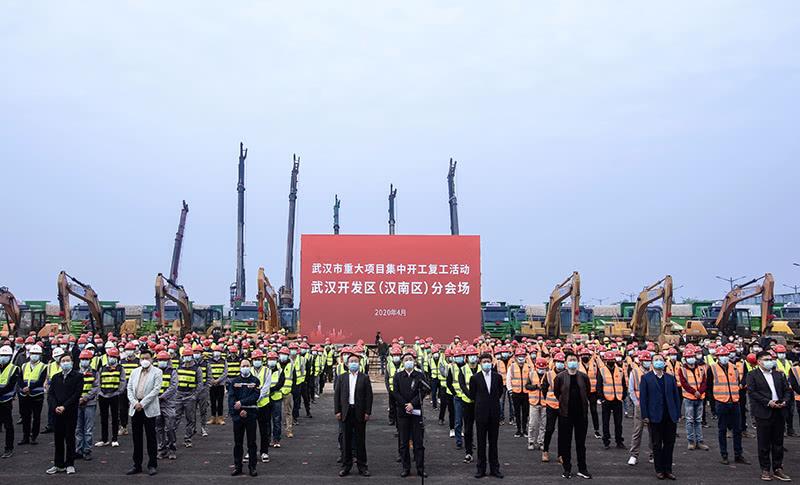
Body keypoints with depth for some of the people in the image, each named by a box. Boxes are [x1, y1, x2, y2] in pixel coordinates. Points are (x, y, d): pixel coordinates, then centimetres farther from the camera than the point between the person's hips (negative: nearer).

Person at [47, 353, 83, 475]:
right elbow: (50, 394, 6)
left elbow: (77, 394, -10)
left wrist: (64, 407, -16)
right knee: (58, 439, 8)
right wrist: (55, 407, -11)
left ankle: (70, 464, 10)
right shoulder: (55, 377, 13)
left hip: (71, 413, -4)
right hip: (57, 413, 4)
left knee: (70, 438, 2)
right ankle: (59, 464, 16)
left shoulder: (78, 376, -1)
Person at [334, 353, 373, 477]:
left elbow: (369, 396, 0)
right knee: (346, 440, 6)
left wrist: (368, 412, -6)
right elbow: (336, 395, 5)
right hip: (346, 412, 1)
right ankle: (346, 465, 15)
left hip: (360, 412, -1)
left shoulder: (364, 378, 3)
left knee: (360, 440, 5)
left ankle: (362, 465, 12)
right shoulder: (341, 377, 7)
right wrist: (337, 411, -2)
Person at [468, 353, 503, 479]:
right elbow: (471, 395, 5)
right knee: (481, 442, 5)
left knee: (493, 442, 8)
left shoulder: (497, 377, 2)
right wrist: (481, 402, 9)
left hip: (494, 413, 1)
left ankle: (494, 468, 15)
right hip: (481, 413, -1)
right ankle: (481, 469, 12)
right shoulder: (475, 378, -4)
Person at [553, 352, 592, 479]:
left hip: (581, 413, 1)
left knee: (581, 443, 9)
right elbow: (556, 393, 6)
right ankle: (567, 469, 15)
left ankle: (582, 469, 17)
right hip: (566, 414, -1)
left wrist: (581, 402, 11)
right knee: (566, 443, 5)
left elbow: (587, 392, 13)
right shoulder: (560, 377, -3)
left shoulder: (584, 377, 2)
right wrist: (564, 403, 7)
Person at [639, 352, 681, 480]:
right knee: (657, 445, 5)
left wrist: (678, 414, 4)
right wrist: (645, 416, -9)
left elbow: (676, 397, 10)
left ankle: (668, 469, 16)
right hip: (655, 417, -3)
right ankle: (659, 470, 14)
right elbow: (643, 398, -3)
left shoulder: (671, 378, 10)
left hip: (670, 417, 3)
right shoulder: (646, 378, 0)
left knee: (669, 444, 6)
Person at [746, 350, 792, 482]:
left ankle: (778, 469, 17)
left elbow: (787, 390, 14)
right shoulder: (753, 375, -1)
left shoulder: (779, 375, 14)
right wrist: (768, 402, -17)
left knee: (778, 443, 9)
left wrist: (784, 401, -6)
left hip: (779, 412, 5)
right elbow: (751, 392, -10)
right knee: (764, 444, 2)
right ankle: (765, 470, 11)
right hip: (763, 413, -4)